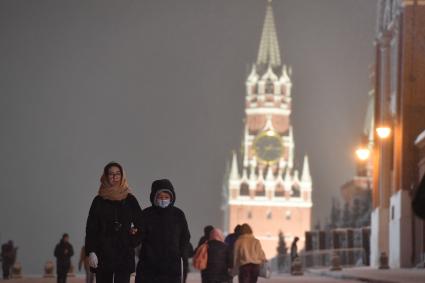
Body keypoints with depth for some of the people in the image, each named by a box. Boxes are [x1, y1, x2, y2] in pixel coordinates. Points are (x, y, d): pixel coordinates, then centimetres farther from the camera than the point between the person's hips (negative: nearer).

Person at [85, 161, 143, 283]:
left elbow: (140, 224, 14)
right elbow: (91, 229, 2)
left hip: (125, 255, 0)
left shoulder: (130, 200, 7)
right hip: (103, 254, 0)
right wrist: (91, 252, -7)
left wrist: (133, 241, -3)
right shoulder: (99, 201, 5)